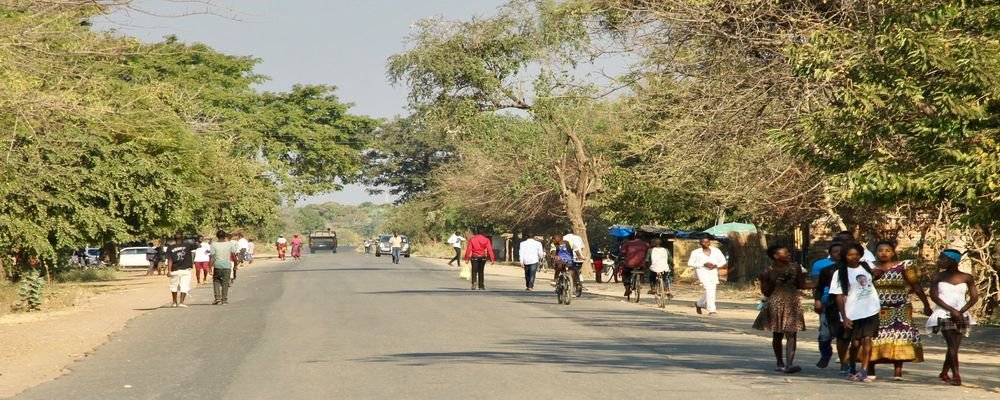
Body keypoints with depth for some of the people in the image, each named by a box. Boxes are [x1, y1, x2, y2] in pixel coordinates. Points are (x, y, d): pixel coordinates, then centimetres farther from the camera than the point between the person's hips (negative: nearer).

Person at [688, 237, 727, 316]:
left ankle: (699, 304, 39)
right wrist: (704, 264, -13)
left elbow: (723, 262, 9)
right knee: (709, 289, -22)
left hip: (713, 272, 4)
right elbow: (690, 263, -2)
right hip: (702, 271, -4)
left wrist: (715, 265, -12)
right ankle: (711, 310, -21)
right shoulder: (696, 252, -1)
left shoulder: (716, 251, 5)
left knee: (710, 291, 10)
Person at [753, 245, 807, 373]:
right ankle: (780, 363, 23)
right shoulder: (769, 272, -1)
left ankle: (789, 364, -19)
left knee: (791, 334, -11)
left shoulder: (794, 267, 3)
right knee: (777, 335, 10)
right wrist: (774, 282, -13)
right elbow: (765, 292, 1)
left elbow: (801, 285, 7)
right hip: (776, 305, 0)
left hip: (792, 304, 0)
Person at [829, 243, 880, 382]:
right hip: (853, 314, -3)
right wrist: (844, 317, -13)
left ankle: (864, 372, -10)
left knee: (867, 340, -8)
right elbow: (840, 297, -8)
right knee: (855, 343, 5)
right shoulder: (840, 273, -5)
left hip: (871, 311, 3)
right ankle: (852, 370, 25)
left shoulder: (866, 267, 5)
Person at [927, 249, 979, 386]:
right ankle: (956, 376, -18)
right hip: (944, 315, -2)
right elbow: (934, 296, -6)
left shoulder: (966, 278, 3)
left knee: (955, 346, 3)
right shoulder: (938, 277, 2)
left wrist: (961, 311, -12)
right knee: (952, 344, -14)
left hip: (961, 316, 2)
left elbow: (974, 297, 1)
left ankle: (944, 374, 18)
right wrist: (952, 310, -16)